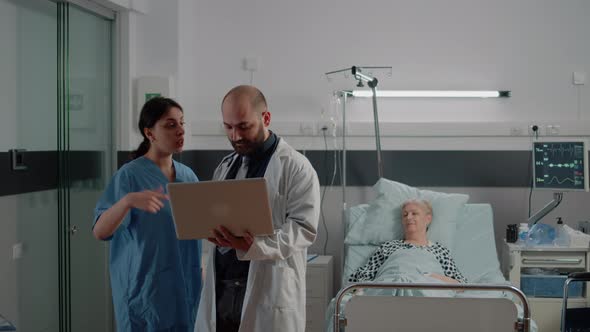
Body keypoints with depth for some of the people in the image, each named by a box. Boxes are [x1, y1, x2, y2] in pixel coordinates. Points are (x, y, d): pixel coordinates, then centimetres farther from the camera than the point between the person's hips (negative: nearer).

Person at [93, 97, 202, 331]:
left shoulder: (188, 176, 7)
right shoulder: (130, 175, -11)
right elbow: (99, 231, -20)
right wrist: (128, 200, -37)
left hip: (185, 288, 6)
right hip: (146, 289, -6)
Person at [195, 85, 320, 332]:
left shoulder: (296, 168, -4)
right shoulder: (225, 167, 17)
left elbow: (304, 227, -11)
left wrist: (254, 245, -24)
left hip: (268, 291, -5)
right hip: (220, 289, 5)